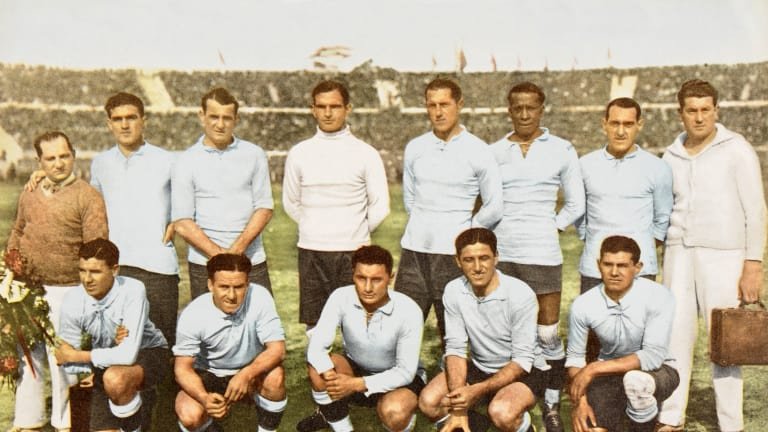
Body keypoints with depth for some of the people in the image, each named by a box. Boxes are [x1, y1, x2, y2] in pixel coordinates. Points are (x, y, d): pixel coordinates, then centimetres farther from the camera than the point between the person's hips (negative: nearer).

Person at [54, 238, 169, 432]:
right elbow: (66, 357, -9)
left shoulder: (132, 291, -27)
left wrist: (75, 356, -23)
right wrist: (114, 344, -25)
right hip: (105, 364, 4)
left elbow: (128, 355, -32)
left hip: (147, 353, -4)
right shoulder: (72, 301, -17)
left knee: (114, 379, -35)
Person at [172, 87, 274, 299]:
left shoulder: (254, 155, 7)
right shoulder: (186, 162, 3)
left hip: (252, 263, 1)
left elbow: (264, 208, 3)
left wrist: (237, 249, -11)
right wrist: (220, 255, -12)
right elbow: (182, 223, -2)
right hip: (204, 266, -1)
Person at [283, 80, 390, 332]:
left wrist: (358, 233, 10)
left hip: (353, 253, -2)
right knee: (314, 325, 7)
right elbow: (290, 203, 14)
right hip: (311, 253, 2)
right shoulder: (299, 153, 4)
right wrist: (315, 229, 13)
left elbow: (380, 206, 2)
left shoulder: (365, 154, -1)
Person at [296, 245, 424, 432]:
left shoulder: (408, 310, -27)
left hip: (397, 377, -2)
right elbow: (316, 347, -24)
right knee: (319, 369, -27)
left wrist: (357, 384, -33)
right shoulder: (341, 297, -21)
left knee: (394, 414, -34)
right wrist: (331, 377, -45)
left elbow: (406, 372, -23)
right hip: (356, 369, 3)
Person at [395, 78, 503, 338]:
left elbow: (494, 208, 1)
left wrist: (465, 233, 7)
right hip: (414, 251, 3)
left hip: (453, 254, -3)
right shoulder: (414, 148, 9)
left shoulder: (477, 152, -2)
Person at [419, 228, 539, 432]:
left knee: (501, 413, -34)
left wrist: (477, 391, -31)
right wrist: (458, 408, -20)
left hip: (519, 371, -4)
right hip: (478, 367, 4)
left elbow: (522, 360, -21)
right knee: (428, 402, -18)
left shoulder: (520, 295, -24)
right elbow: (455, 348, -9)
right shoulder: (453, 291, -11)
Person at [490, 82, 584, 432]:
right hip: (500, 253, 2)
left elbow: (575, 204, 9)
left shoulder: (562, 150, 4)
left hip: (541, 253, -2)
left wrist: (549, 228, 1)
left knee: (548, 334, 0)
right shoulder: (494, 152, 8)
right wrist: (498, 231, 1)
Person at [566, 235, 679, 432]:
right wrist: (578, 402, -16)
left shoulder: (659, 296, -23)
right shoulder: (583, 305, -15)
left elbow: (654, 356, -28)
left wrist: (594, 369, -29)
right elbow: (575, 357, -1)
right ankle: (622, 409, 13)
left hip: (656, 371, -1)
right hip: (610, 373, 2)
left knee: (635, 379, -36)